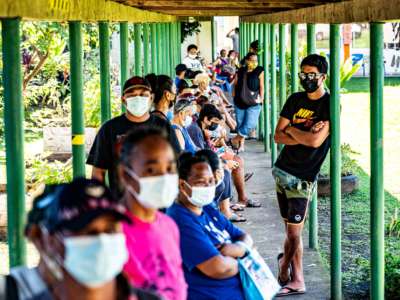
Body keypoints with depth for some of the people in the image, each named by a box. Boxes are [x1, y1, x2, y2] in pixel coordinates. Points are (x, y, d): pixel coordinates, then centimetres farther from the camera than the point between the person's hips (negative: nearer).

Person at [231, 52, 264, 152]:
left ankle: (236, 139, 7)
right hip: (240, 102, 3)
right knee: (240, 123, 11)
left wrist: (261, 98, -7)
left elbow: (261, 86, -4)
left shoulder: (259, 71, -5)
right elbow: (235, 84, 14)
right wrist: (234, 95, 9)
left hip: (254, 103, -3)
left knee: (250, 124, -12)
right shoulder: (241, 71, 4)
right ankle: (241, 144, 26)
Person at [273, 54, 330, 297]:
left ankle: (295, 281, 7)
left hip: (303, 177, -5)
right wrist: (304, 136, -12)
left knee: (294, 231, -4)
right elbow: (278, 136, 3)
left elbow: (316, 141, -20)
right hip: (282, 170, 6)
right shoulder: (295, 100, 9)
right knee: (290, 228, 9)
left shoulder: (331, 105, -9)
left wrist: (291, 130, -5)